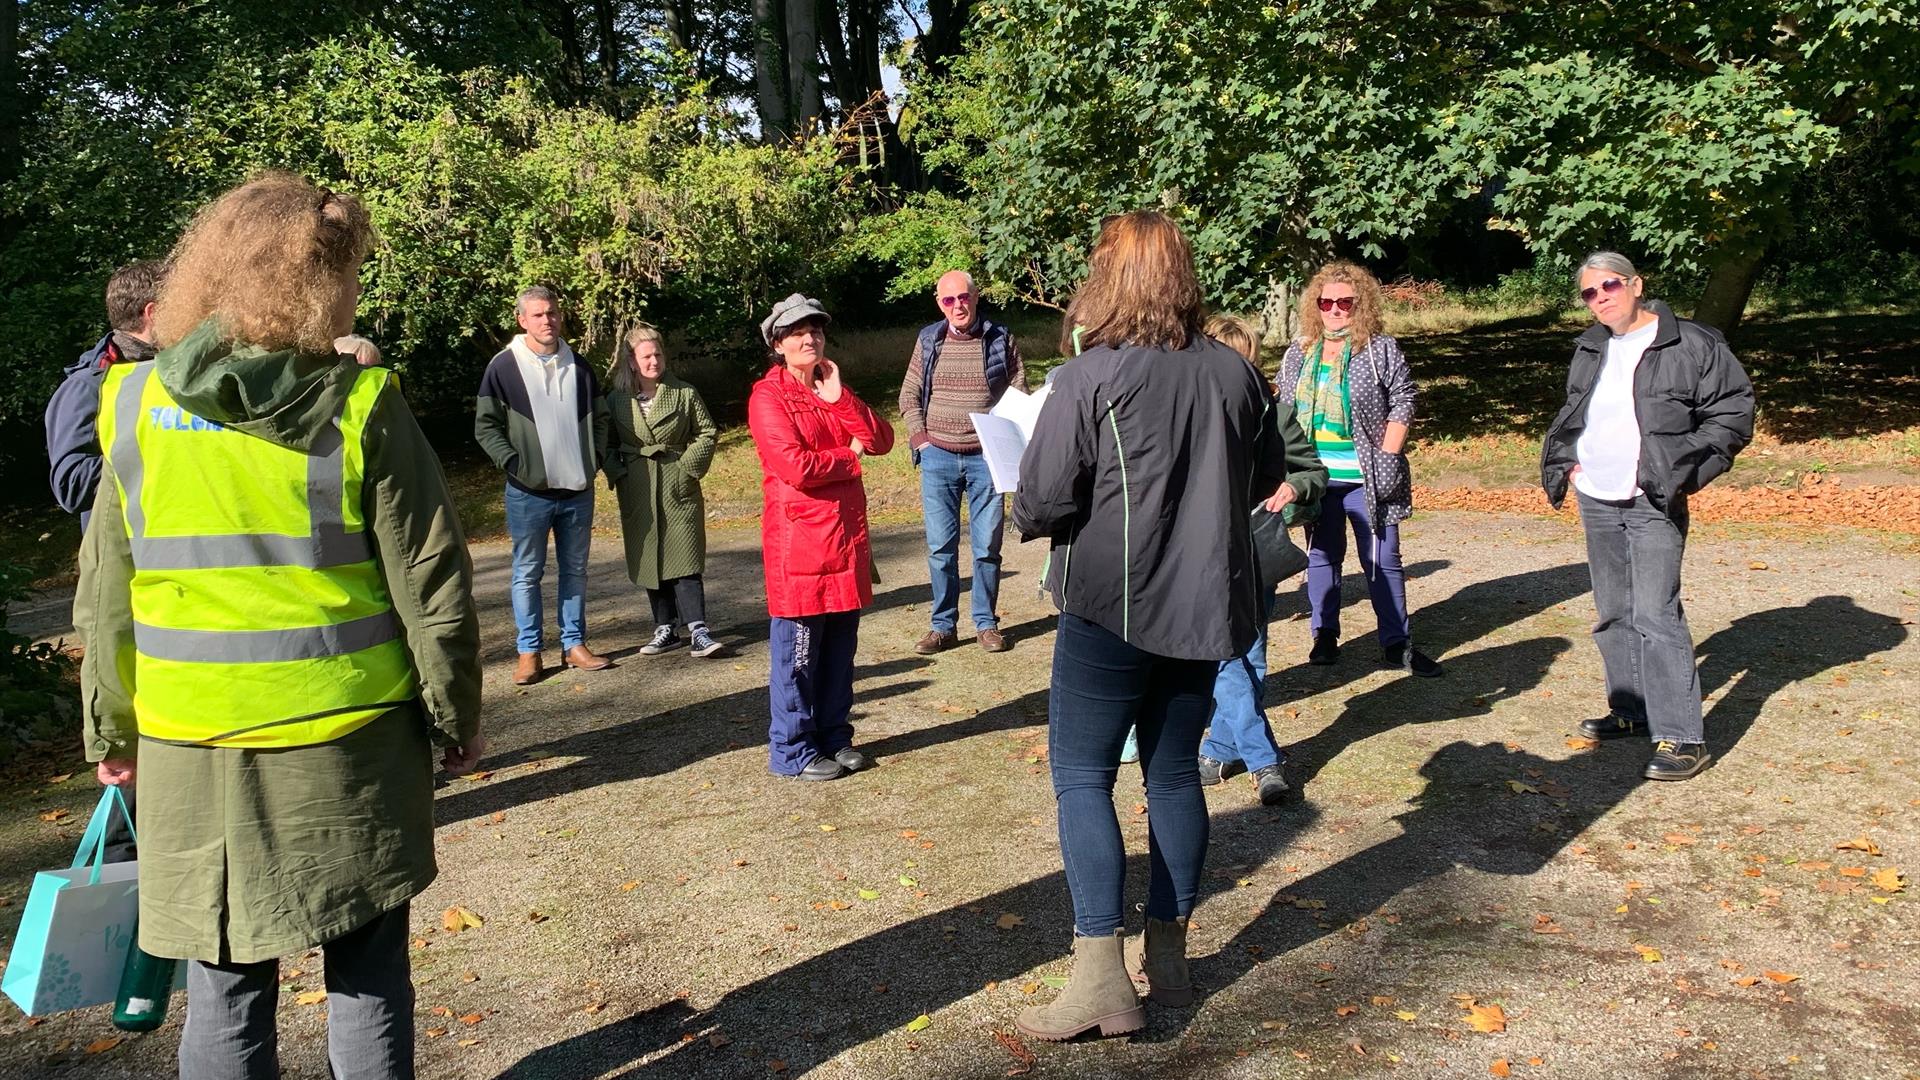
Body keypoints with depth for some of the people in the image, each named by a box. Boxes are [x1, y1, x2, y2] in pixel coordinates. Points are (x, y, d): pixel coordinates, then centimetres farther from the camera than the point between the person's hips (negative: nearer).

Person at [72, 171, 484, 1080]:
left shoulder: (136, 407, -1)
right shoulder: (359, 407, -11)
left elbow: (104, 601, 5)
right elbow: (431, 588, -9)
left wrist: (111, 732, 17)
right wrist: (455, 720, 4)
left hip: (191, 753, 3)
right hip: (349, 743, -2)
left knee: (226, 989, 15)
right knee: (366, 978, 13)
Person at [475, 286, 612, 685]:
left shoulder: (579, 367, 8)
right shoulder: (504, 367, -3)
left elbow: (599, 417, 18)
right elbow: (485, 426, -2)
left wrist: (596, 458, 7)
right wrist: (513, 462, -11)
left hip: (578, 490, 4)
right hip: (529, 492, -3)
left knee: (575, 571, 10)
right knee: (528, 573, 4)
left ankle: (574, 644, 20)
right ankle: (528, 651, 11)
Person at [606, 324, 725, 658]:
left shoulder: (684, 394, 0)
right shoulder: (616, 399, 4)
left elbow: (708, 433, 4)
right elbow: (607, 443, 14)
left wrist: (689, 464, -6)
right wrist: (616, 473, 0)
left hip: (678, 489, -2)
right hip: (638, 495, 2)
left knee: (684, 560, -7)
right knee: (649, 563, 7)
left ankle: (698, 631, -7)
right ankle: (666, 630, 16)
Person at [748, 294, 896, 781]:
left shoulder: (835, 391, 16)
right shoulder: (768, 396, -7)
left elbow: (881, 440, 3)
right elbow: (796, 466, -19)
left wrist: (837, 396, -6)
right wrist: (849, 458, -4)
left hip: (846, 535, 7)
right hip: (798, 537, -7)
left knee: (840, 646, 12)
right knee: (797, 651, -1)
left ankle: (834, 737, 24)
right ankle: (791, 752, 9)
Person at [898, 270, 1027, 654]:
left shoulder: (1001, 339, 1)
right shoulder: (928, 341, 6)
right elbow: (909, 396, 12)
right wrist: (919, 437, -1)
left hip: (986, 458, -1)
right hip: (937, 458, 1)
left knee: (987, 546, 3)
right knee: (941, 547, 4)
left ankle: (985, 623, 16)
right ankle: (943, 625, 14)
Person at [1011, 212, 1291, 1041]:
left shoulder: (1089, 378, -15)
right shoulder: (1234, 372, 2)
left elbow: (1039, 503, -18)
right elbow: (1265, 480, 14)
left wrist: (1031, 517, 4)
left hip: (1112, 609, -5)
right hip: (1205, 607, 6)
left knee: (1082, 775, 3)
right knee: (1174, 772, 16)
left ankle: (1101, 977, -2)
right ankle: (1166, 954, 26)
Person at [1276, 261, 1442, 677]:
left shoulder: (1381, 350, -2)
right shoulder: (1298, 353, 9)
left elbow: (1403, 403, -3)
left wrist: (1387, 457, -10)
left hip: (1367, 479, -3)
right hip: (1317, 478, 3)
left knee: (1382, 560, 2)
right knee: (1321, 556, 11)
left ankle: (1397, 643, 11)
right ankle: (1324, 636, 22)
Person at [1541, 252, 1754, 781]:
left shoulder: (1692, 345, -7)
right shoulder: (1590, 350, 12)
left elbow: (1734, 411, -5)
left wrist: (1684, 467, -13)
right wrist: (1564, 460, 9)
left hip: (1653, 503, -7)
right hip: (1595, 500, 7)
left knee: (1656, 615, -12)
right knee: (1613, 613, 14)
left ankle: (1682, 737, -7)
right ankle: (1631, 711, 28)